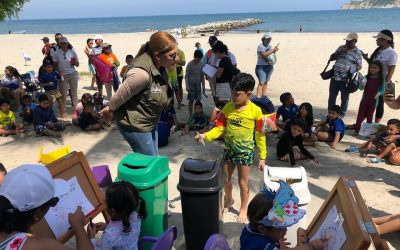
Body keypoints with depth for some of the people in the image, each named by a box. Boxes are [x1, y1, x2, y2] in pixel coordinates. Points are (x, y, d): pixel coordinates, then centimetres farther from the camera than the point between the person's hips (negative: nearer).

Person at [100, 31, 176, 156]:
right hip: (135, 125, -8)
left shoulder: (159, 67, -3)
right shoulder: (142, 73, -32)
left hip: (150, 122, 9)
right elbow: (121, 95, -20)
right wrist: (109, 110, -2)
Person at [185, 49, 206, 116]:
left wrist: (203, 87, 9)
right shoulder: (190, 64, -7)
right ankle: (190, 115, 6)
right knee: (191, 100, -2)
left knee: (198, 100, 2)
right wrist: (187, 85, -16)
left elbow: (202, 76, 11)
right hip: (191, 83, -4)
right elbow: (186, 76, -6)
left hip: (198, 83, 4)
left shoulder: (201, 65, 5)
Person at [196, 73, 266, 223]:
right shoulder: (228, 107, -5)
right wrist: (205, 136, -22)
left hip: (245, 151, -4)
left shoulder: (255, 111, -15)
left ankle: (243, 209, 32)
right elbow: (220, 128, -4)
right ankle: (229, 200, 46)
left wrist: (262, 157, -6)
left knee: (243, 183, 8)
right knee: (225, 179, 17)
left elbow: (260, 135, -8)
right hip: (229, 149, 4)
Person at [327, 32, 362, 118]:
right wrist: (340, 52, -6)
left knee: (344, 99, 9)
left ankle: (341, 115, 23)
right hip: (335, 78, 4)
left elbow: (359, 66, -1)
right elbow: (331, 58, 8)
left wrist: (352, 70, -19)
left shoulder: (357, 52, -3)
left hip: (346, 80, -4)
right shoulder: (341, 48, 10)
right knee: (331, 97, 12)